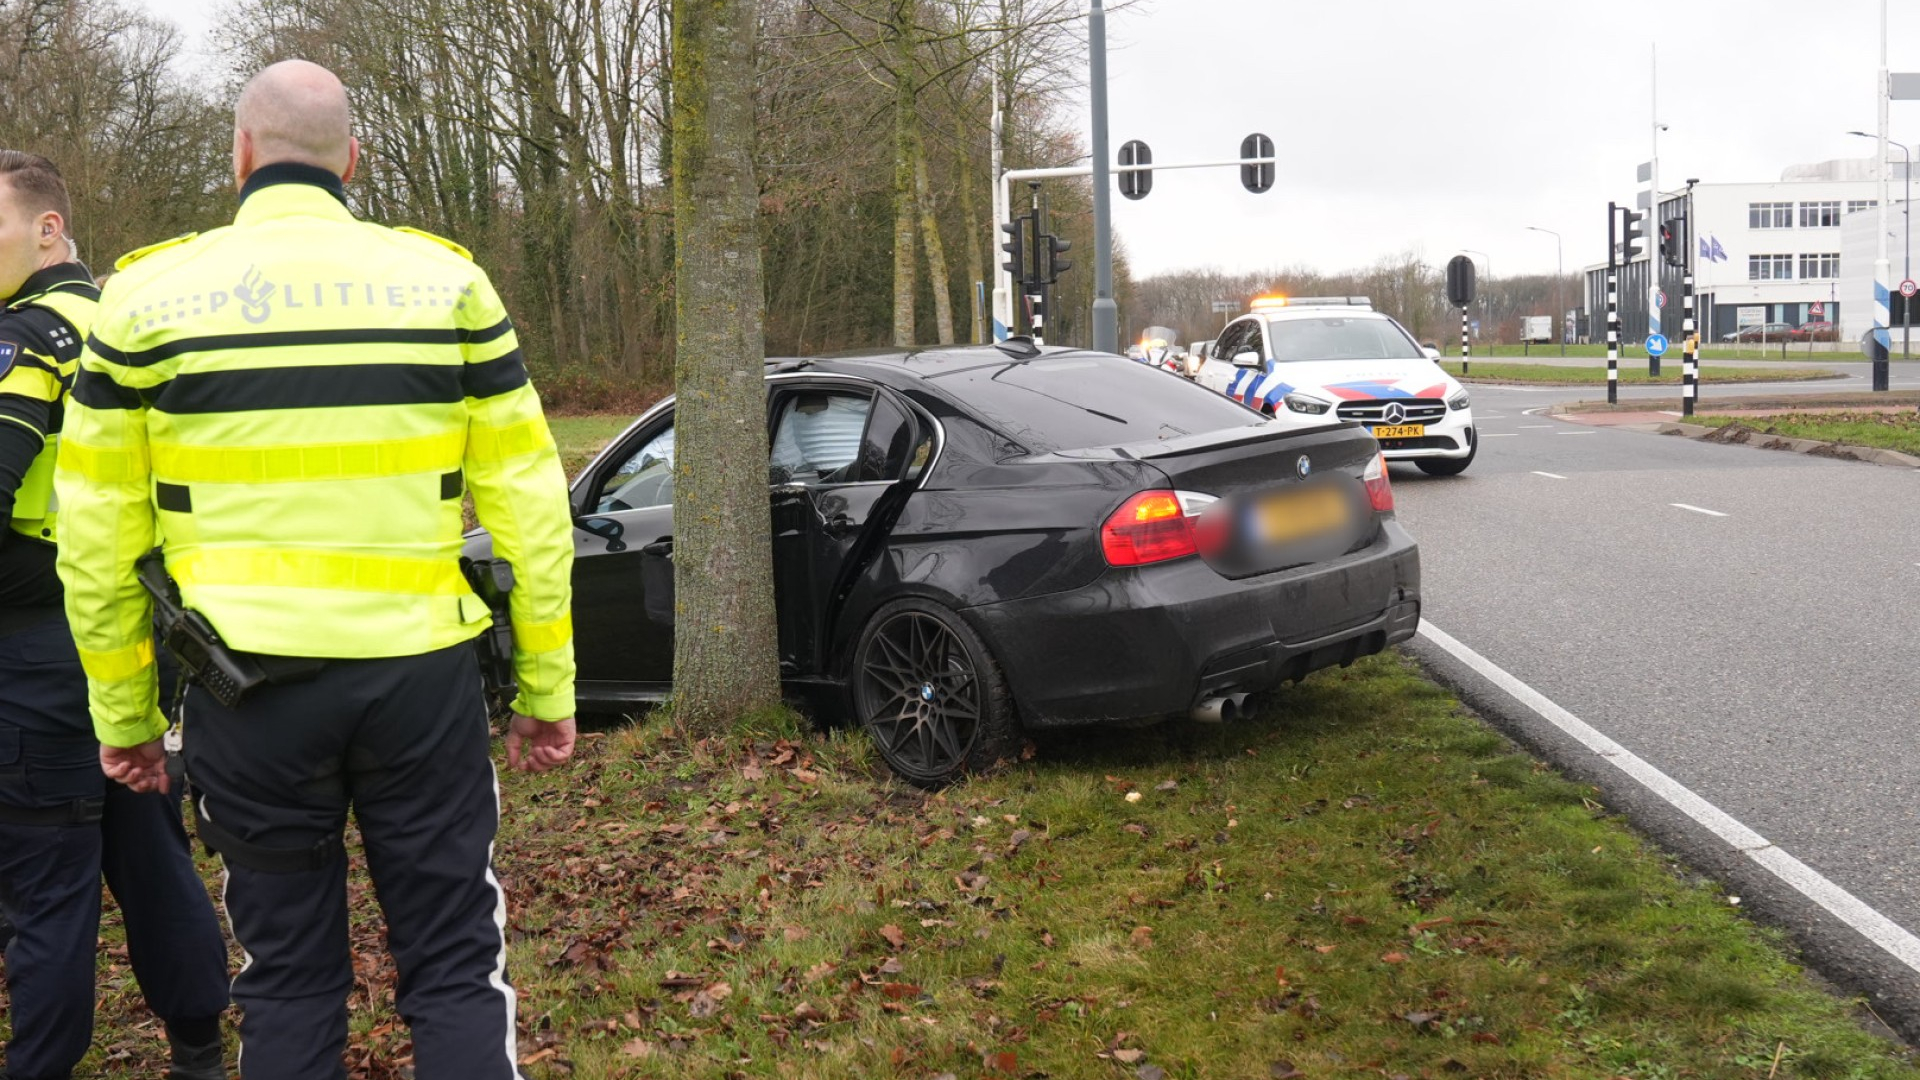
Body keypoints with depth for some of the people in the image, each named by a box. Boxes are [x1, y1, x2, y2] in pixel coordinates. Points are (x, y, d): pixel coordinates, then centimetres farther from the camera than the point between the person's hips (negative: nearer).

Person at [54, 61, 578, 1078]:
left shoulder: (149, 292, 2)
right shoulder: (446, 280, 1)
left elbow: (98, 534, 3)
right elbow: (527, 505, 0)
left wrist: (123, 712, 13)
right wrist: (547, 687, 8)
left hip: (247, 688, 1)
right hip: (418, 675, 0)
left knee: (286, 975, 14)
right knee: (455, 966, 9)